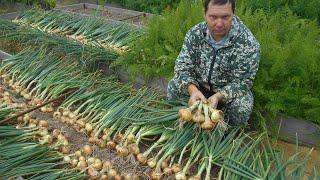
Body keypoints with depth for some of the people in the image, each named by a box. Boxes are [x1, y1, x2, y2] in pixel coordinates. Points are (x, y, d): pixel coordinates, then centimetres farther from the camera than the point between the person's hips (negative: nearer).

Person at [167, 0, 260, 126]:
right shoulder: (195, 33, -14)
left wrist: (218, 96, -40)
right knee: (173, 86, -18)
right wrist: (192, 90, -36)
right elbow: (183, 67, -16)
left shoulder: (248, 43, -23)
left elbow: (242, 82, -22)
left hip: (230, 92, -2)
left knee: (242, 107, -30)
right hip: (199, 86, 3)